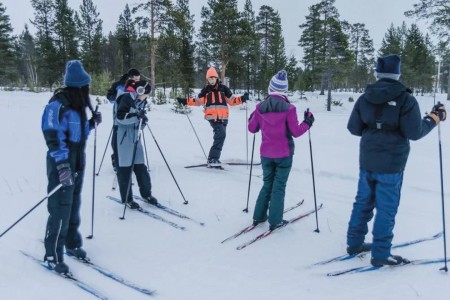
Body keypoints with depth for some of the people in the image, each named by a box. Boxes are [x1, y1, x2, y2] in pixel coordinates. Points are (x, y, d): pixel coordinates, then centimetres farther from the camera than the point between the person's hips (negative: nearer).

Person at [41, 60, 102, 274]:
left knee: (74, 205, 16)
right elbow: (52, 135, -25)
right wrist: (62, 164, -33)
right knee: (60, 209, -6)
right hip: (61, 164, -8)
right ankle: (52, 256, 5)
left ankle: (72, 244, 31)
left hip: (78, 162, 8)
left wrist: (93, 123, 4)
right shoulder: (58, 104, -17)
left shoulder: (77, 104, 11)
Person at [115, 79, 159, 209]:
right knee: (125, 168, -1)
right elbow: (120, 117, -19)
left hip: (135, 136, 7)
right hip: (124, 137, -7)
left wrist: (143, 120, -1)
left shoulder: (141, 101, 12)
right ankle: (127, 198, 7)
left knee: (140, 166, 10)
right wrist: (136, 115, -27)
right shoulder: (127, 98, -11)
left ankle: (146, 194, 22)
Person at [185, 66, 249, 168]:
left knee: (220, 136, 8)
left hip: (223, 117, 4)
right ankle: (213, 158, -22)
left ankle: (213, 159, 20)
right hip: (212, 117, -4)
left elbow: (231, 100, 14)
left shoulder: (223, 88, 11)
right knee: (221, 134, -22)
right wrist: (187, 101, 2)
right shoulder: (206, 90, 9)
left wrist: (241, 99, -1)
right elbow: (198, 101, 14)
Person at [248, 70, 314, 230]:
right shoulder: (288, 108, -14)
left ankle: (259, 216, 22)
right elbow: (295, 132, -11)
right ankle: (275, 221, 10)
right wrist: (308, 122, 5)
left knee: (267, 184, 19)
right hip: (284, 154, -3)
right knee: (279, 186, 6)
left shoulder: (260, 107, -3)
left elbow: (252, 128, 5)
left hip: (266, 154, 4)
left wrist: (252, 118, 25)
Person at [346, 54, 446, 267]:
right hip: (391, 163, -5)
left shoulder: (365, 98, 2)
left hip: (367, 161, 5)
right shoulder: (405, 99, -12)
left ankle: (354, 243, 27)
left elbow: (353, 128, 6)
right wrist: (434, 118, 2)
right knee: (386, 208, 3)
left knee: (363, 202, 17)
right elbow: (414, 133, -14)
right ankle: (380, 254, 11)